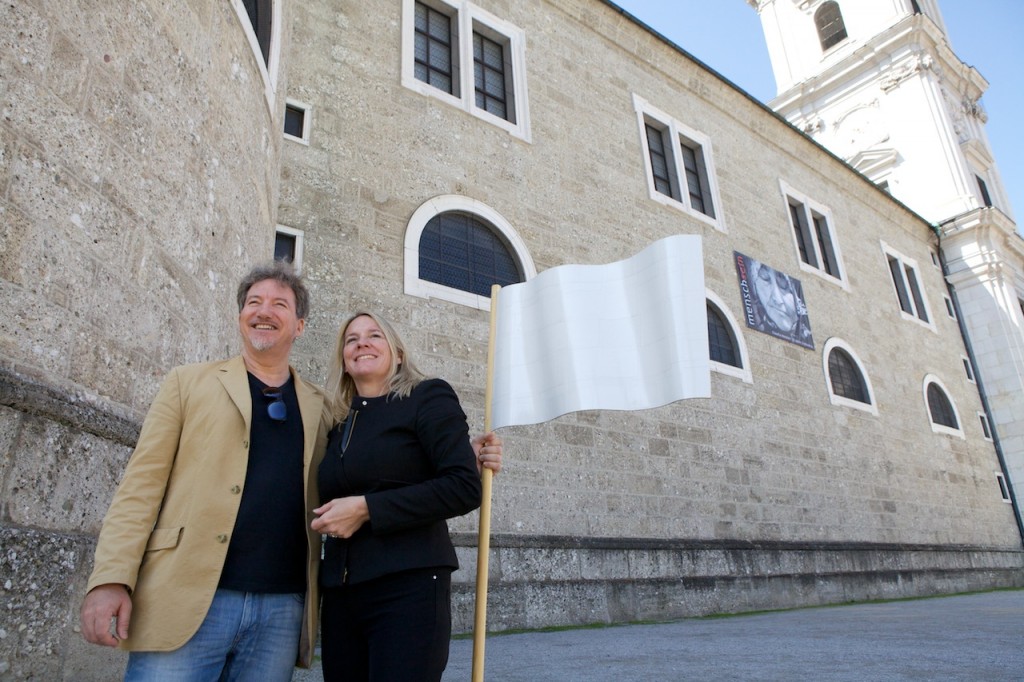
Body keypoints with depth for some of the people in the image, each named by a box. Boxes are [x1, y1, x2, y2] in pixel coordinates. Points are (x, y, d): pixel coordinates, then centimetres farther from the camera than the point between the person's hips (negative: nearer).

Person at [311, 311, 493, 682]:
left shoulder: (428, 398, -4)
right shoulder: (340, 424, 14)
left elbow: (465, 488, -15)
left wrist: (366, 508, -16)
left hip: (409, 587, -6)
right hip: (340, 593, 6)